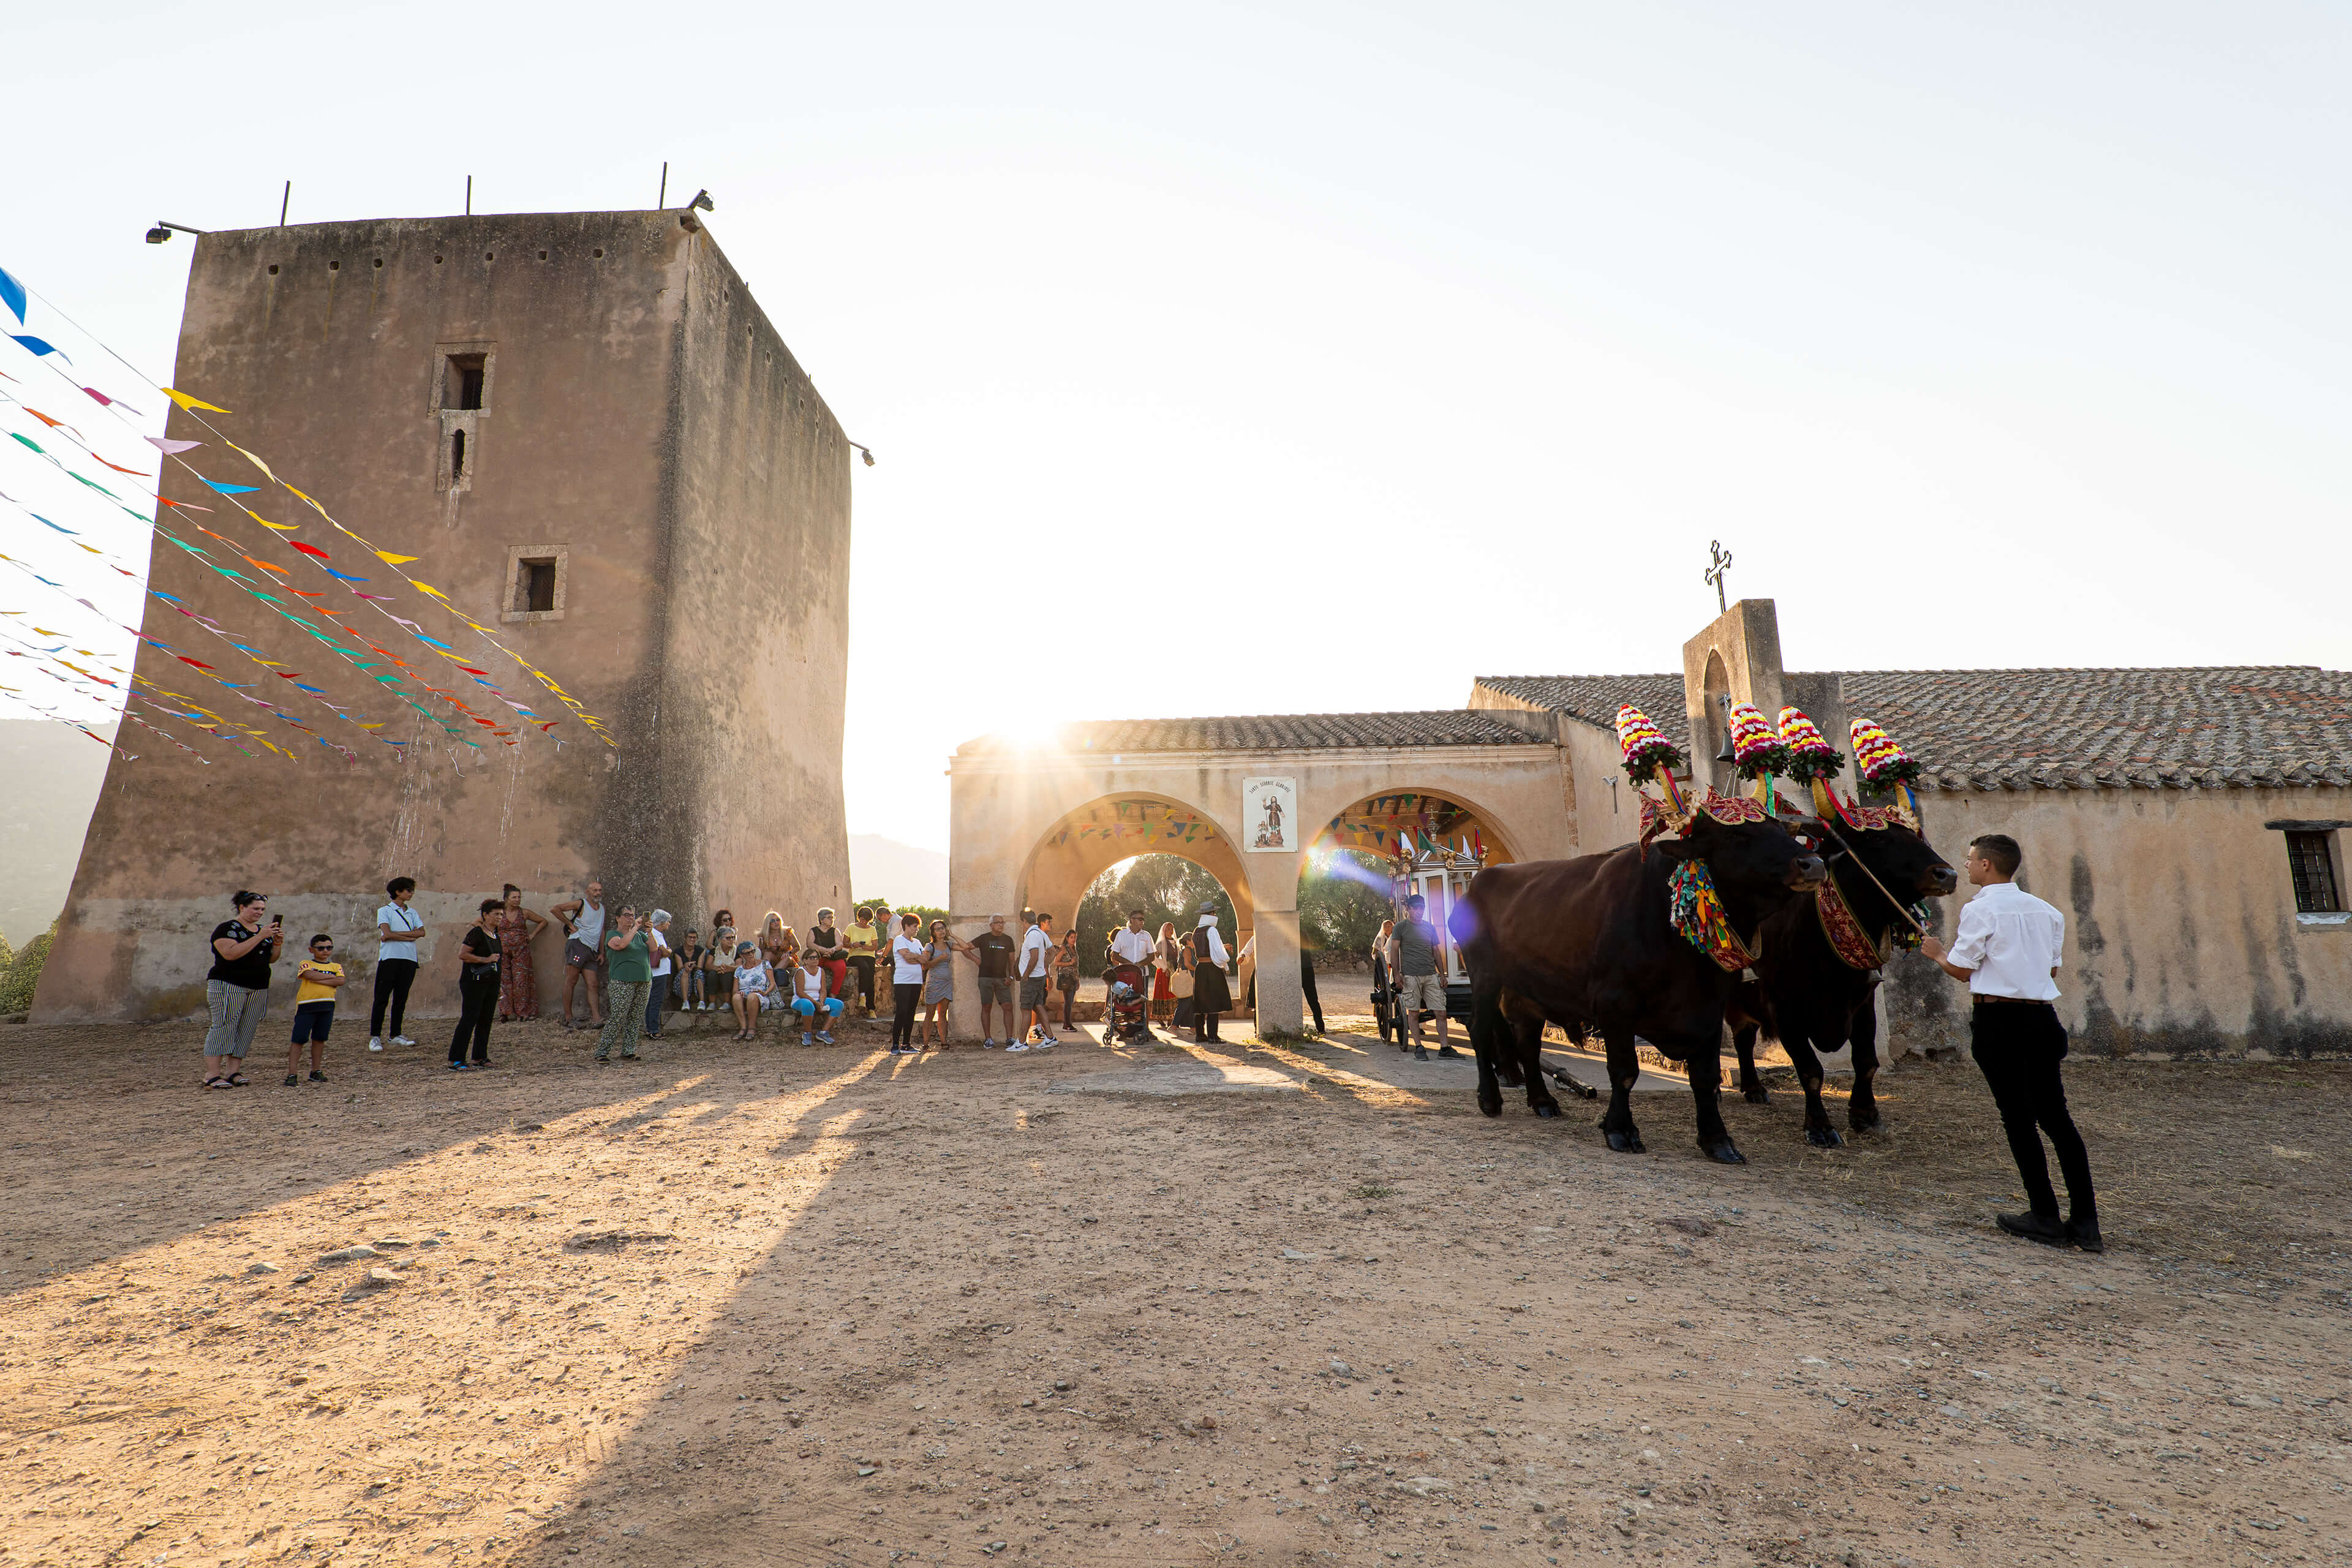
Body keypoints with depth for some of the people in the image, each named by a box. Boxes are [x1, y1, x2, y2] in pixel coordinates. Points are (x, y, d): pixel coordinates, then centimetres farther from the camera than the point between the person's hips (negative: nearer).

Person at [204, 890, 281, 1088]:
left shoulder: (262, 929, 16)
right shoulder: (227, 928, -5)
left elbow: (271, 959, 18)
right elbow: (231, 954, -21)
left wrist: (277, 943, -1)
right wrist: (260, 937, -21)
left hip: (258, 989, 7)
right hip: (228, 985, -7)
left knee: (247, 1030, 3)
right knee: (224, 1027, -9)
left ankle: (233, 1072, 7)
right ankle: (212, 1075, -6)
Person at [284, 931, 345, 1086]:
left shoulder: (336, 967, 12)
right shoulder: (306, 964, 4)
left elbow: (340, 981, -6)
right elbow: (309, 975, -17)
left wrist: (318, 980, -13)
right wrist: (330, 976, -7)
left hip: (327, 1005, 3)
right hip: (306, 1004, -3)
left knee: (319, 1039, 10)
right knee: (299, 1039, -4)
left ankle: (316, 1071, 19)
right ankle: (292, 1074, -2)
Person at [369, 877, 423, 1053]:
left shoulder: (413, 913, 16)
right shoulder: (385, 911, 3)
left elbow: (421, 931, 0)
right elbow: (387, 934, -12)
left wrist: (396, 934, -8)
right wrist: (410, 936, -5)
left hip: (409, 959, 4)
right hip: (389, 958, -4)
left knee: (401, 999, 8)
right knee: (382, 999, -4)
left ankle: (396, 1035, 14)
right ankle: (375, 1037, 1)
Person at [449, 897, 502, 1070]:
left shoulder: (495, 933, 12)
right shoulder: (476, 933, -11)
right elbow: (462, 954, -17)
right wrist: (486, 959, -19)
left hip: (491, 983, 8)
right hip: (474, 983, -8)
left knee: (486, 1020, 9)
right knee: (469, 1019, -9)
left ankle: (480, 1057, 16)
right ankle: (455, 1061, -6)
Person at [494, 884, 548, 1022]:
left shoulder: (524, 913, 6)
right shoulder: (499, 913, 4)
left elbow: (543, 921, 16)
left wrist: (532, 935, 7)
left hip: (521, 950, 0)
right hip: (503, 951, 0)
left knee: (521, 980, -2)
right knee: (504, 981, -1)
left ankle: (522, 1013, 2)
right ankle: (505, 1013, 4)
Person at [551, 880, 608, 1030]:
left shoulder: (602, 908, 18)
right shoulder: (580, 904, -1)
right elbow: (555, 909, -8)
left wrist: (602, 952, 18)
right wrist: (570, 924, -7)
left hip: (592, 950, 6)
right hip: (577, 945, -6)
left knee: (593, 985, -2)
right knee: (571, 981, -5)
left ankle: (596, 1018, -9)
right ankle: (568, 1018, -1)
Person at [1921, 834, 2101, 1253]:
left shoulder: (1980, 909, -9)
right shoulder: (2045, 911, 10)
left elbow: (1961, 970, -8)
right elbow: (2052, 968, 15)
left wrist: (1937, 952, 11)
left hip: (1998, 1018, -6)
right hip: (2042, 1017, 6)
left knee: (2018, 1118, 2)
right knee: (2056, 1115, 11)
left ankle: (2045, 1217, 8)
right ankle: (2085, 1222, 12)